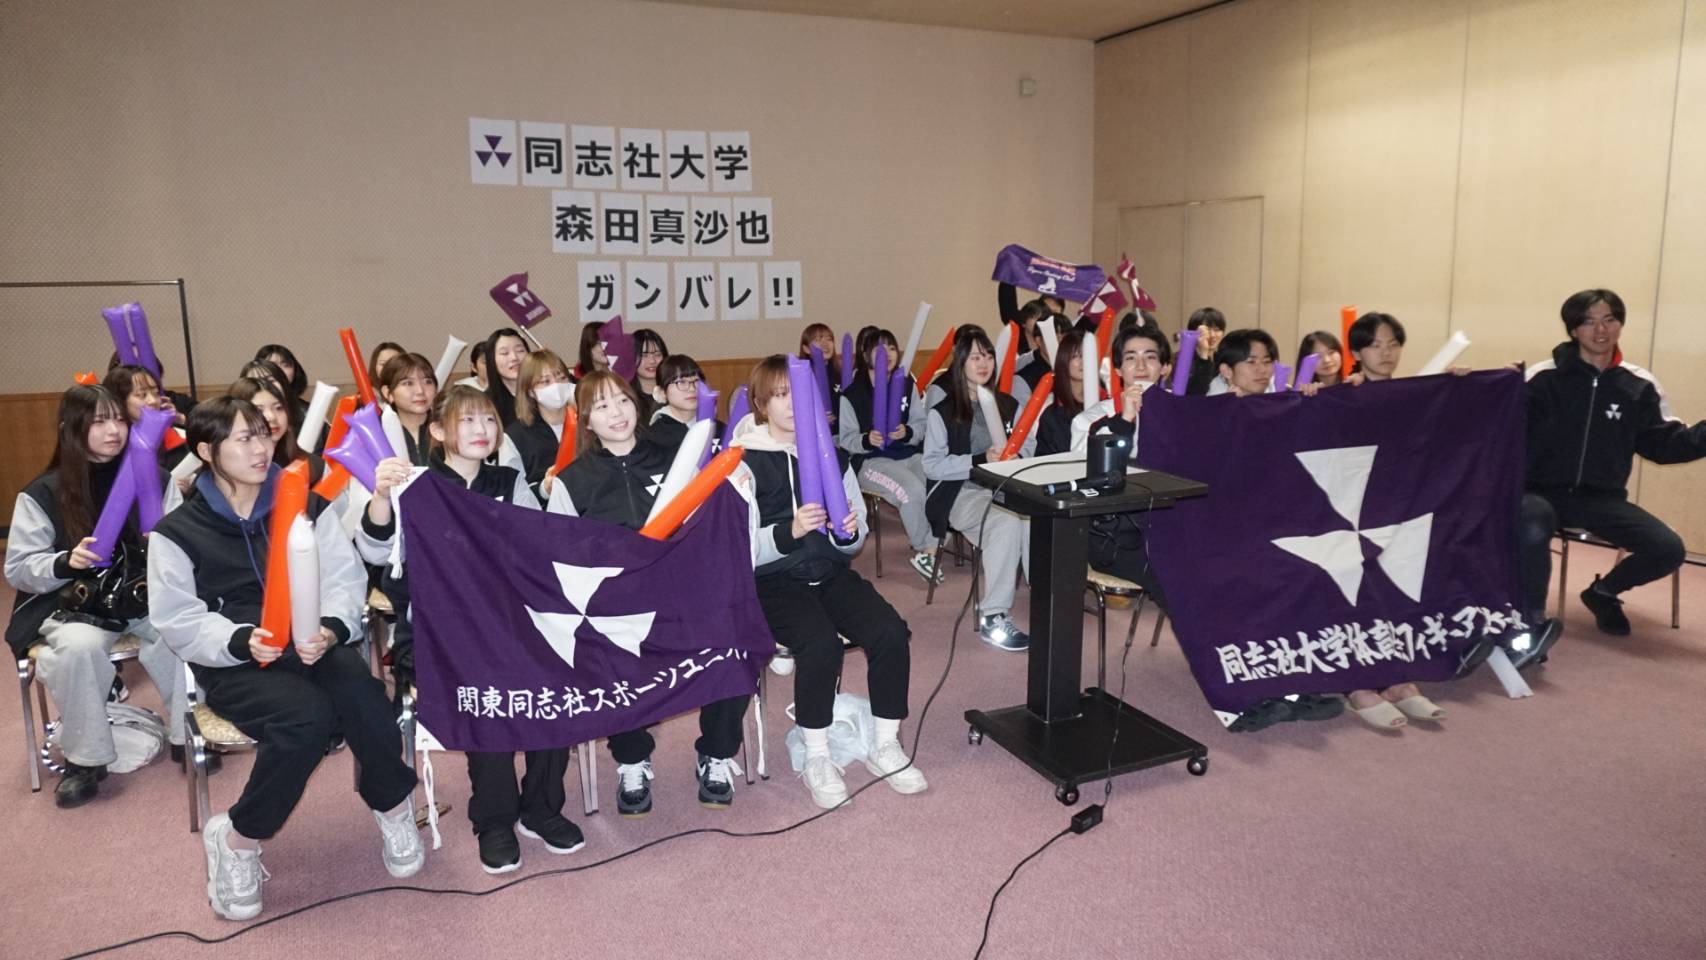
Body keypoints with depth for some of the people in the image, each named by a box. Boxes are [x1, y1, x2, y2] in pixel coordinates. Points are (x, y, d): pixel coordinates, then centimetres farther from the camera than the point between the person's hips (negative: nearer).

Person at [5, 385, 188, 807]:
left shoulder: (153, 479, 3)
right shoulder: (42, 493, -1)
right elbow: (18, 569, 1)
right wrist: (65, 561, -19)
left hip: (146, 596, 1)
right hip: (72, 605, -1)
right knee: (80, 646, -34)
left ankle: (187, 733, -10)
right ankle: (84, 758, -13)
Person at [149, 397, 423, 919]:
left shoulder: (305, 507, 8)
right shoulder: (177, 532, 2)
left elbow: (345, 580, 0)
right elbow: (179, 623, -4)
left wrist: (328, 631, -20)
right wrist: (243, 640, -23)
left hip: (312, 644, 2)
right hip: (232, 662, -2)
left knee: (360, 691, -31)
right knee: (306, 715, -33)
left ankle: (393, 807, -4)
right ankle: (237, 839, -9)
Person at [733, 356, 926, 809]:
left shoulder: (830, 453, 9)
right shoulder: (745, 462, -5)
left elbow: (854, 542, 11)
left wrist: (849, 532, -12)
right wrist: (790, 530, -30)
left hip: (832, 573, 5)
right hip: (774, 583, -4)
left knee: (891, 632, -19)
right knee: (820, 642, -31)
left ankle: (885, 746, 0)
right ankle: (816, 759, -10)